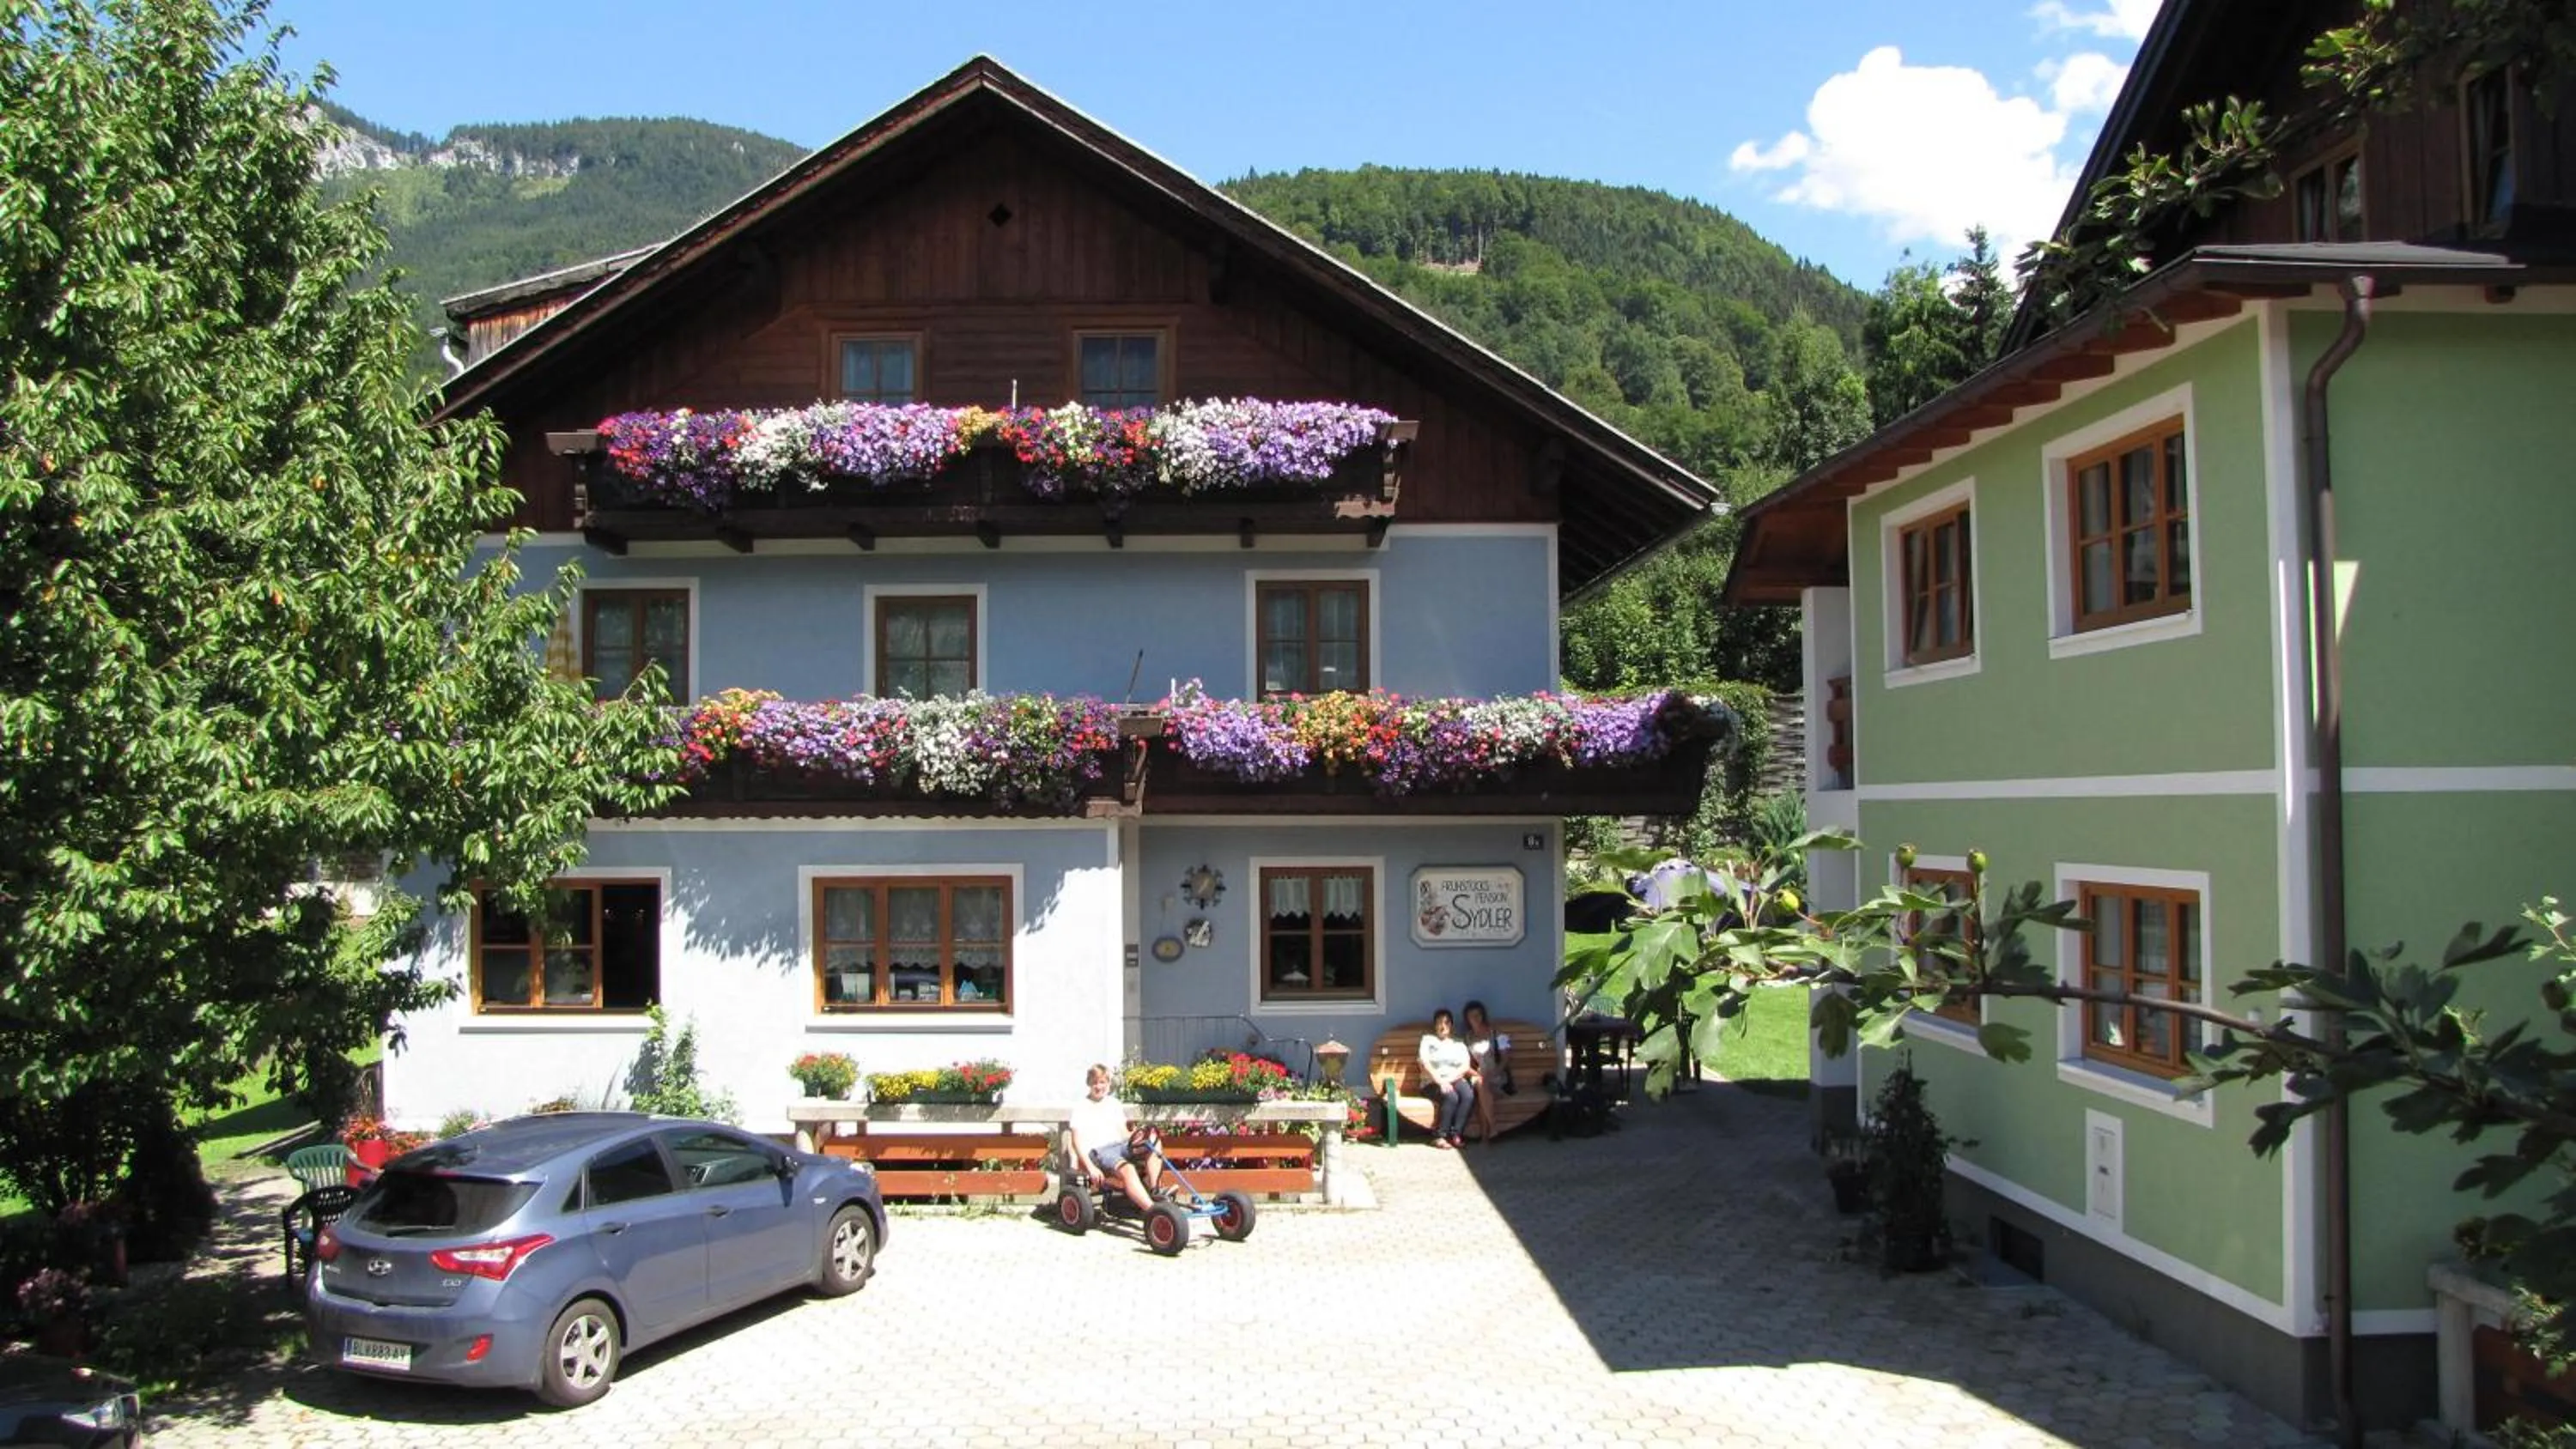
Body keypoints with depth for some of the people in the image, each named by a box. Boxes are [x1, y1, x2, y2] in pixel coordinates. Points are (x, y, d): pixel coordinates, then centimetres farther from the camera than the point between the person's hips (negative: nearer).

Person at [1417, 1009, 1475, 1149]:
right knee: (1452, 1097, -34)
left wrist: (1449, 1080, -14)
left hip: (1455, 1080, 3)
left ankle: (1455, 1135, -28)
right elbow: (1425, 1066, -5)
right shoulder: (1428, 1040, 8)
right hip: (1433, 1082, -3)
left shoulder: (1459, 1043, 16)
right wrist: (1441, 1082, -18)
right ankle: (1439, 1136, -27)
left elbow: (1465, 1067, 3)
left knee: (1469, 1095, -30)